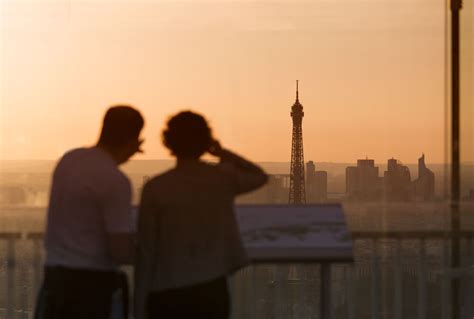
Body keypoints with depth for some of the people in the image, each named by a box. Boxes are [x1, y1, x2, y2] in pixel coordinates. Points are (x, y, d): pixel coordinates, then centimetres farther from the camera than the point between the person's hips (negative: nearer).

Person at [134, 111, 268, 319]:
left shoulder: (155, 188, -7)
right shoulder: (223, 179, 0)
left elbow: (146, 250, -6)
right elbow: (260, 177, 23)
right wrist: (222, 152, 15)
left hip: (167, 296, -2)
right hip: (212, 292, 2)